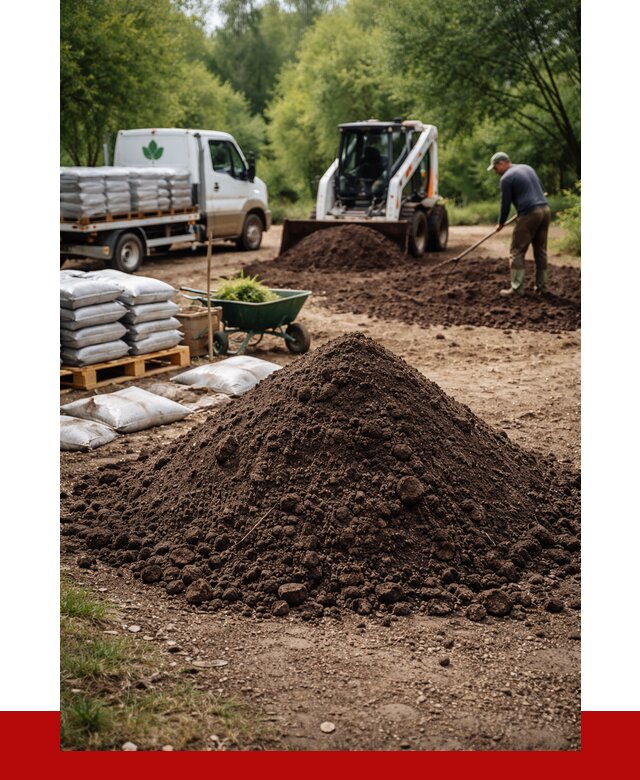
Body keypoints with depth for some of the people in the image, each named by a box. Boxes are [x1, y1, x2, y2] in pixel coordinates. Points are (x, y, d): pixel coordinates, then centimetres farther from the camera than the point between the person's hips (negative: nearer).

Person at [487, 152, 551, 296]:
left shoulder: (506, 178, -5)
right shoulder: (527, 168, 18)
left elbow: (505, 204, -2)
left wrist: (501, 223, 12)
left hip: (529, 214, -8)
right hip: (545, 209, 8)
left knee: (517, 252, -2)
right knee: (541, 251, 13)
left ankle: (517, 288, -5)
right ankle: (542, 286, 15)